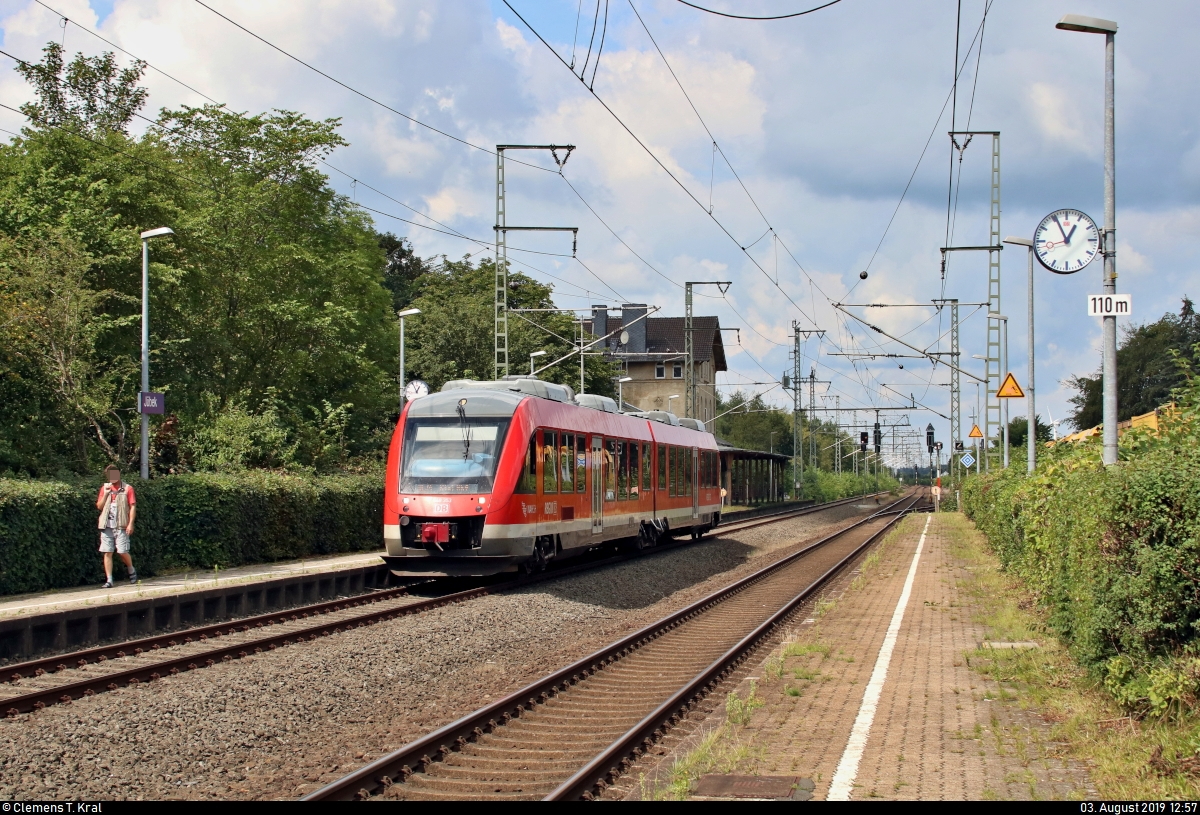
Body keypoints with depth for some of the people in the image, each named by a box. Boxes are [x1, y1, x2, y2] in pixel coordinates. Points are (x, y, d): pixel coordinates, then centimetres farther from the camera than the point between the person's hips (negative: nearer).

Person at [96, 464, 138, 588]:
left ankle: (132, 571, 21)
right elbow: (99, 506, 10)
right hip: (106, 526, 3)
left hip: (121, 526, -3)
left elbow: (133, 507, -1)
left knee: (123, 552, -6)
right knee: (107, 553, -1)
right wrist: (106, 494, -5)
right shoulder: (104, 488, 13)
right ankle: (109, 580, 1)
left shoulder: (127, 489, 2)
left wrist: (130, 524, -10)